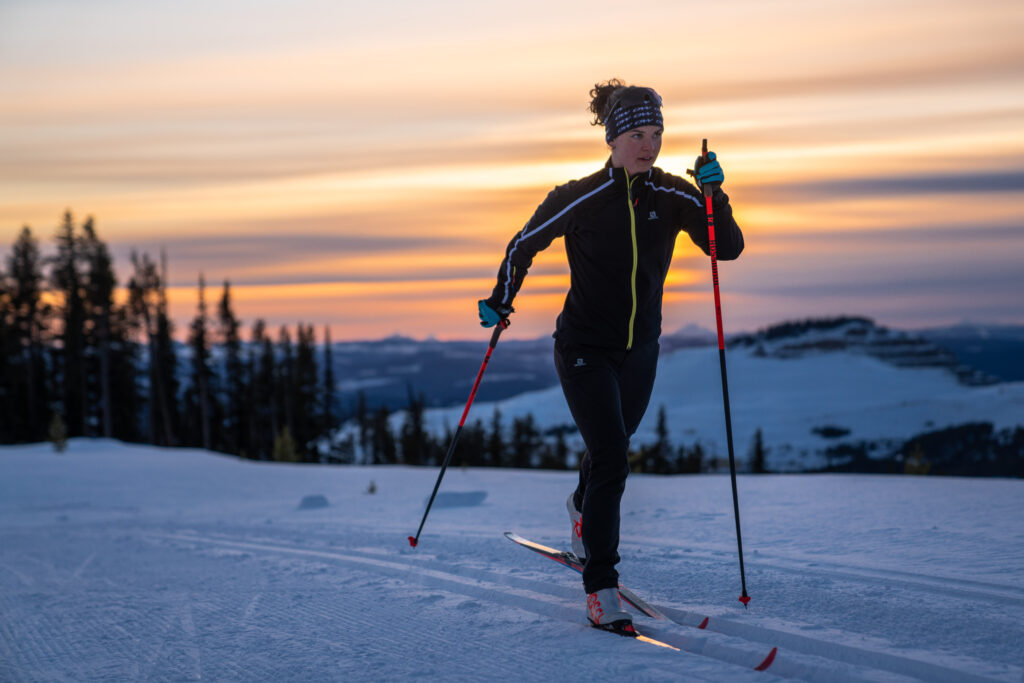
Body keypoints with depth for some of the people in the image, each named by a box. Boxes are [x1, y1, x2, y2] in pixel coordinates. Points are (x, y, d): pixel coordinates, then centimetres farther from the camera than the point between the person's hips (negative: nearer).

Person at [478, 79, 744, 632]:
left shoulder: (673, 197, -5)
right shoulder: (579, 199, -14)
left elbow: (729, 248, -12)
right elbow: (524, 245, 1)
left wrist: (714, 193, -25)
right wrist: (499, 302, 5)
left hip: (640, 350, 5)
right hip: (584, 348, -4)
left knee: (613, 449, 23)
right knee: (611, 457, -18)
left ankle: (583, 507, 57)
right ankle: (600, 591, -13)